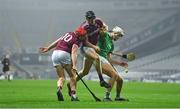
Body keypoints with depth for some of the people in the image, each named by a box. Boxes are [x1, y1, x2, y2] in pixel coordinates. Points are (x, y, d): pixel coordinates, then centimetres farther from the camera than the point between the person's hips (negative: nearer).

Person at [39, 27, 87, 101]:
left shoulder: (69, 34, 18)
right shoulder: (76, 41, -4)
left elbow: (57, 41, 24)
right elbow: (74, 53, -17)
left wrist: (48, 48, 31)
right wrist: (74, 65, -26)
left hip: (55, 53, 7)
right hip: (64, 53, -7)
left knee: (61, 77, 9)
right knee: (72, 75, 7)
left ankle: (59, 89, -21)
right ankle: (73, 95, -2)